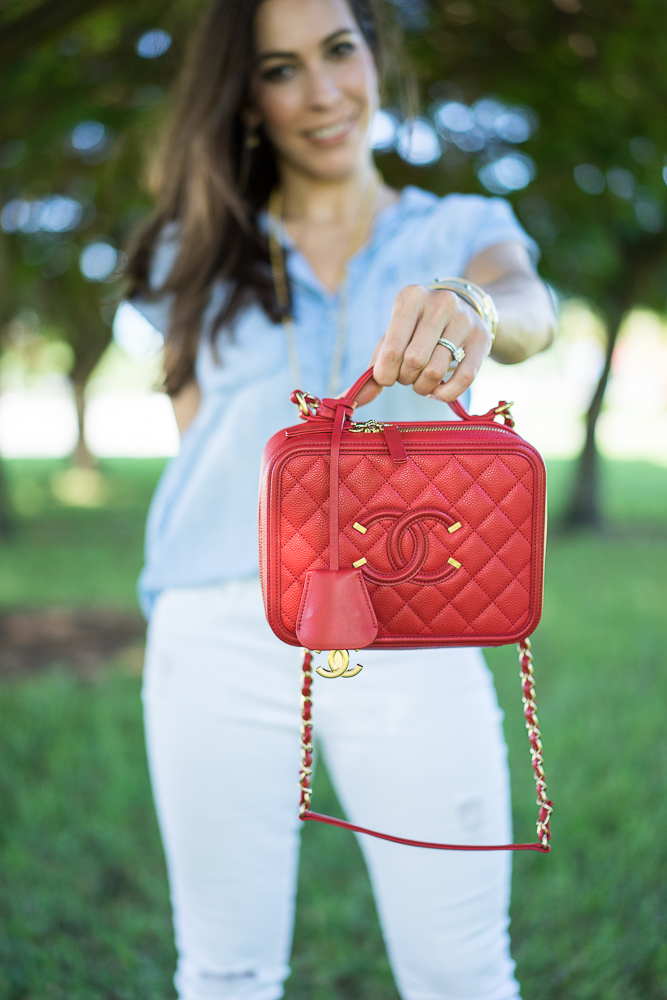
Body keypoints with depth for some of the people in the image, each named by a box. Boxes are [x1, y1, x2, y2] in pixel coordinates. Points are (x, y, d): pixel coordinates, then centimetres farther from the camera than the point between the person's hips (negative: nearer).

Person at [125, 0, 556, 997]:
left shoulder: (461, 231, 9)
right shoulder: (201, 255, 13)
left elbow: (530, 307, -13)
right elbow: (196, 434, 16)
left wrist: (478, 313, -36)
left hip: (412, 635, -1)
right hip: (222, 636, 1)